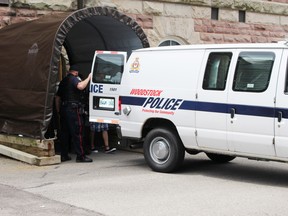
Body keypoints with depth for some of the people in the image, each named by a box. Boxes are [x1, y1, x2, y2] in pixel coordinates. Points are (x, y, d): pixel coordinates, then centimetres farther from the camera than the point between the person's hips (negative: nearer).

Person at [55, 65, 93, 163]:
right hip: (73, 109, -8)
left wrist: (58, 110, 27)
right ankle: (80, 156, -5)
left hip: (63, 109, 8)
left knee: (64, 133, 12)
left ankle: (64, 155, 14)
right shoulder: (74, 79, -7)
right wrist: (88, 78, -19)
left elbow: (58, 97, 22)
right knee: (77, 133, -6)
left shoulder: (63, 81, 19)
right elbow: (80, 86, -31)